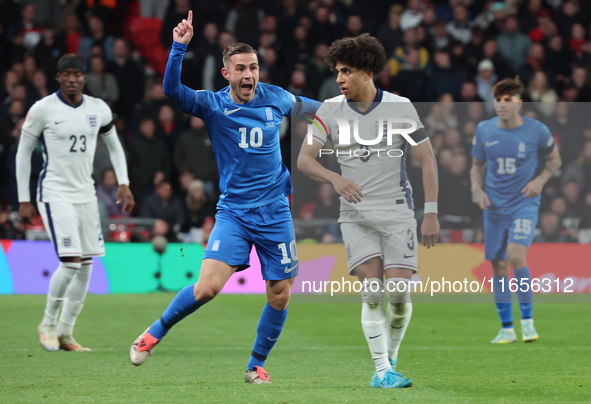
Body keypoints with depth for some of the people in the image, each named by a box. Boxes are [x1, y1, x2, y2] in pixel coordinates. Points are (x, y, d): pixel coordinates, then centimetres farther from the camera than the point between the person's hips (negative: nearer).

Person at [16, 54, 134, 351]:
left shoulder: (98, 109, 4)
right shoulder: (43, 109, -8)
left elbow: (114, 146, 18)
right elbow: (23, 152, -2)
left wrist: (123, 184, 5)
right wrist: (24, 200, -4)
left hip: (85, 194, 5)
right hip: (54, 195, -5)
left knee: (86, 265, 3)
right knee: (71, 262, -15)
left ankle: (65, 332, 14)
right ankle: (48, 323, 5)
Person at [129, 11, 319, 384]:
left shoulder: (277, 99, 3)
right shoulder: (212, 105, -5)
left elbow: (301, 106, 27)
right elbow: (172, 89, -23)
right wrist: (180, 47, -32)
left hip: (275, 212, 3)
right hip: (233, 210, -3)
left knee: (280, 295, 2)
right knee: (208, 286, -18)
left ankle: (256, 365, 21)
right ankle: (156, 332, 5)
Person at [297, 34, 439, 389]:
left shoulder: (400, 107, -5)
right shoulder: (330, 110, 0)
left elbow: (427, 159, -2)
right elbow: (304, 159, -4)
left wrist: (431, 213, -7)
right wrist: (335, 179, -23)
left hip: (397, 210, -1)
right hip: (356, 213, 1)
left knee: (399, 291, -9)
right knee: (372, 290, -12)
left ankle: (391, 357, 15)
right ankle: (382, 371, -6)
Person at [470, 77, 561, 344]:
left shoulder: (537, 131, -7)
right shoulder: (484, 130, 0)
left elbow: (554, 159, 8)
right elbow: (477, 165, 13)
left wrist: (541, 179, -10)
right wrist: (476, 188, -6)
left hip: (525, 205, -3)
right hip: (494, 208, 4)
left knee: (516, 255, -24)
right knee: (498, 267, 4)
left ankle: (527, 320, -9)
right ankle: (507, 329, 16)